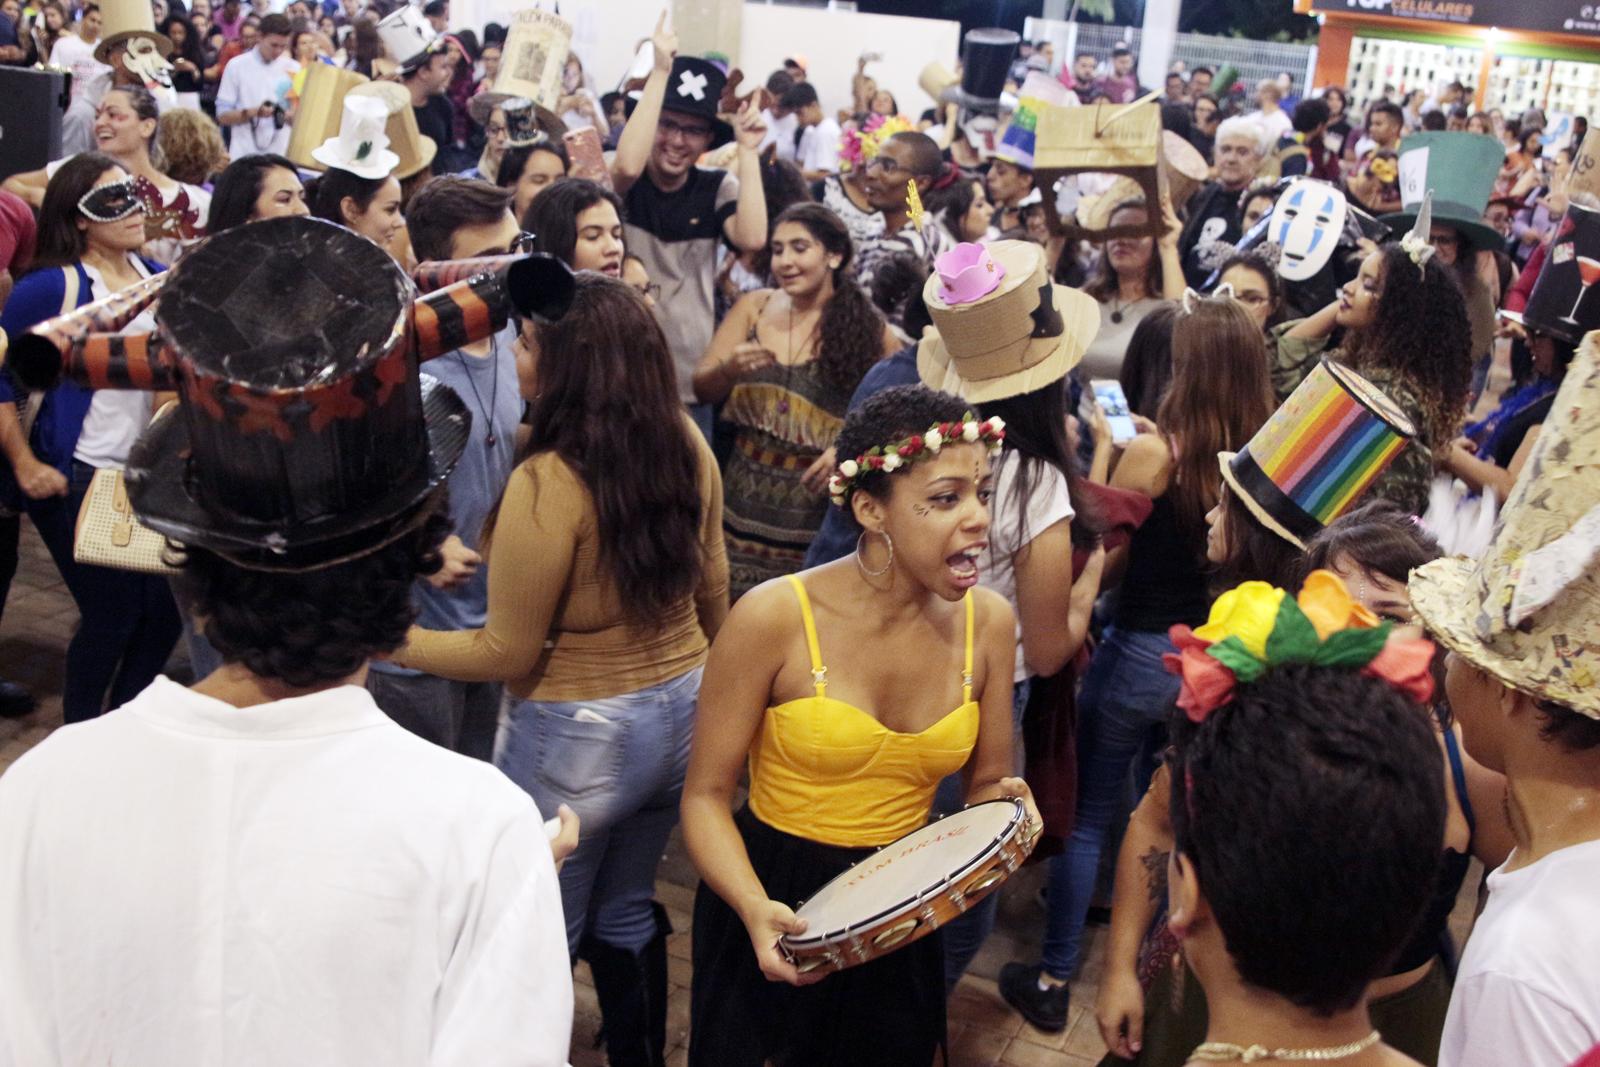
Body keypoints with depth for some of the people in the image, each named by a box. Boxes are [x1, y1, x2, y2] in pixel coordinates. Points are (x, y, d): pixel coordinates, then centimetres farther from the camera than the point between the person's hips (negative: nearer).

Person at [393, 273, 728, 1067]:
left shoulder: (549, 483, -25)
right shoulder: (685, 444, -6)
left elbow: (508, 653, -18)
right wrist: (707, 679, 25)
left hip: (576, 740, -7)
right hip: (681, 713, 7)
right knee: (628, 912, 24)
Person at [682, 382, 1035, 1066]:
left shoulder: (988, 622, -8)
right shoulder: (775, 618, -21)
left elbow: (985, 783, 6)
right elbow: (707, 794, -13)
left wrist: (1004, 804, -17)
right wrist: (755, 907, -29)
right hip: (775, 906, -3)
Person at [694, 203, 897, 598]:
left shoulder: (866, 329, -4)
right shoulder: (754, 308, 4)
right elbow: (702, 390, 5)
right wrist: (729, 369, -16)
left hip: (820, 514, -2)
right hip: (746, 512, 2)